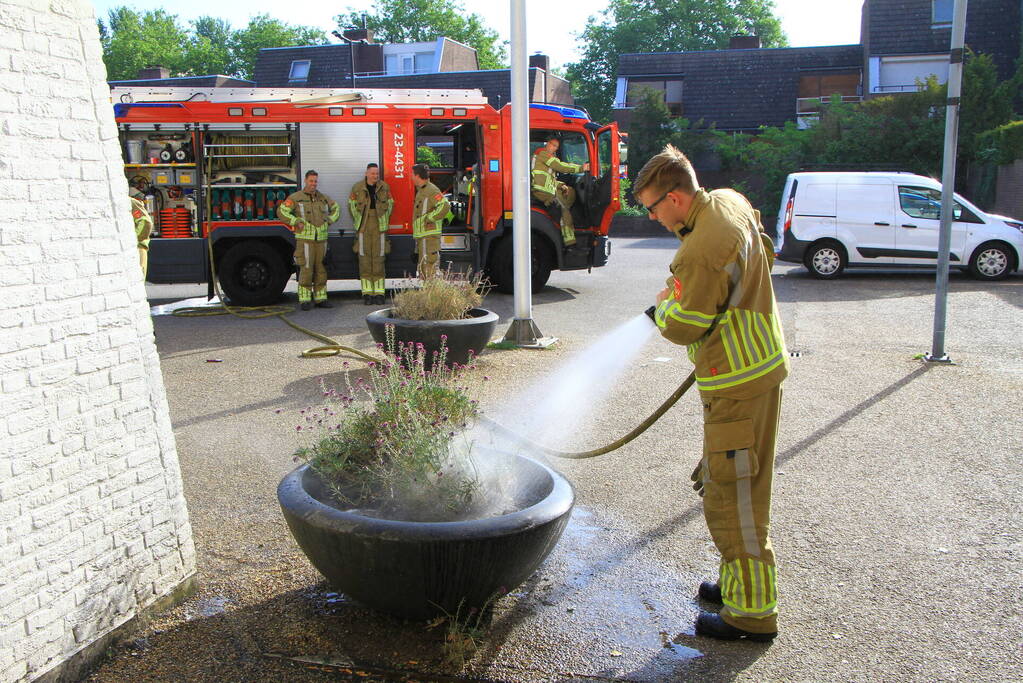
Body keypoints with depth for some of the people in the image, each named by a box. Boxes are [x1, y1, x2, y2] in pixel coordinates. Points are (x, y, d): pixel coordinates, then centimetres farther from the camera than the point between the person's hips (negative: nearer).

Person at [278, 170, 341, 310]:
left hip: (321, 239, 5)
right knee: (306, 270, -7)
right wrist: (296, 222, -11)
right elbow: (282, 211, -4)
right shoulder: (296, 197, -1)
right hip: (305, 239, -5)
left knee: (320, 270, 7)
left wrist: (329, 220, 11)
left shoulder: (323, 198, 12)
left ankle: (320, 299, 14)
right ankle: (304, 301, -1)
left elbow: (336, 208, 27)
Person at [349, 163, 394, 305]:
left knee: (378, 258, -1)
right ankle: (367, 294, 2)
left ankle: (379, 293, 4)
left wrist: (383, 223, 8)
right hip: (363, 229, -1)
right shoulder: (357, 187, 0)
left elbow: (390, 204, 12)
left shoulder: (384, 187, 3)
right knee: (364, 259, -1)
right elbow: (352, 205, 10)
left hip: (379, 228, 1)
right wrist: (359, 223, 7)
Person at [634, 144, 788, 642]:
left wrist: (664, 302, 3)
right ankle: (738, 582, 33)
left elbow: (682, 326, -19)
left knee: (732, 496, -2)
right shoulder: (731, 201, 7)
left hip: (738, 382, -10)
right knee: (722, 482, 20)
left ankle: (752, 612, 10)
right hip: (760, 362, 10)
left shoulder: (702, 250, -25)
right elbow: (763, 250, 26)